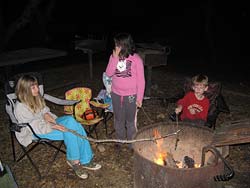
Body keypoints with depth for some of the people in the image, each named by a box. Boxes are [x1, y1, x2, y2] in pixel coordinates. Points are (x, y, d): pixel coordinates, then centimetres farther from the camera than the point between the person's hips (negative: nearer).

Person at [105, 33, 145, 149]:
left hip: (131, 95, -3)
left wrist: (139, 97, -10)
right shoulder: (113, 56, -3)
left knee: (131, 120, 13)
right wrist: (115, 58, -20)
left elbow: (141, 80, -10)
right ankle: (120, 140, 40)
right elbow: (108, 74, -11)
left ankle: (131, 142, 35)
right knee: (118, 119, 19)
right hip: (116, 94, 3)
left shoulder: (136, 59, -13)